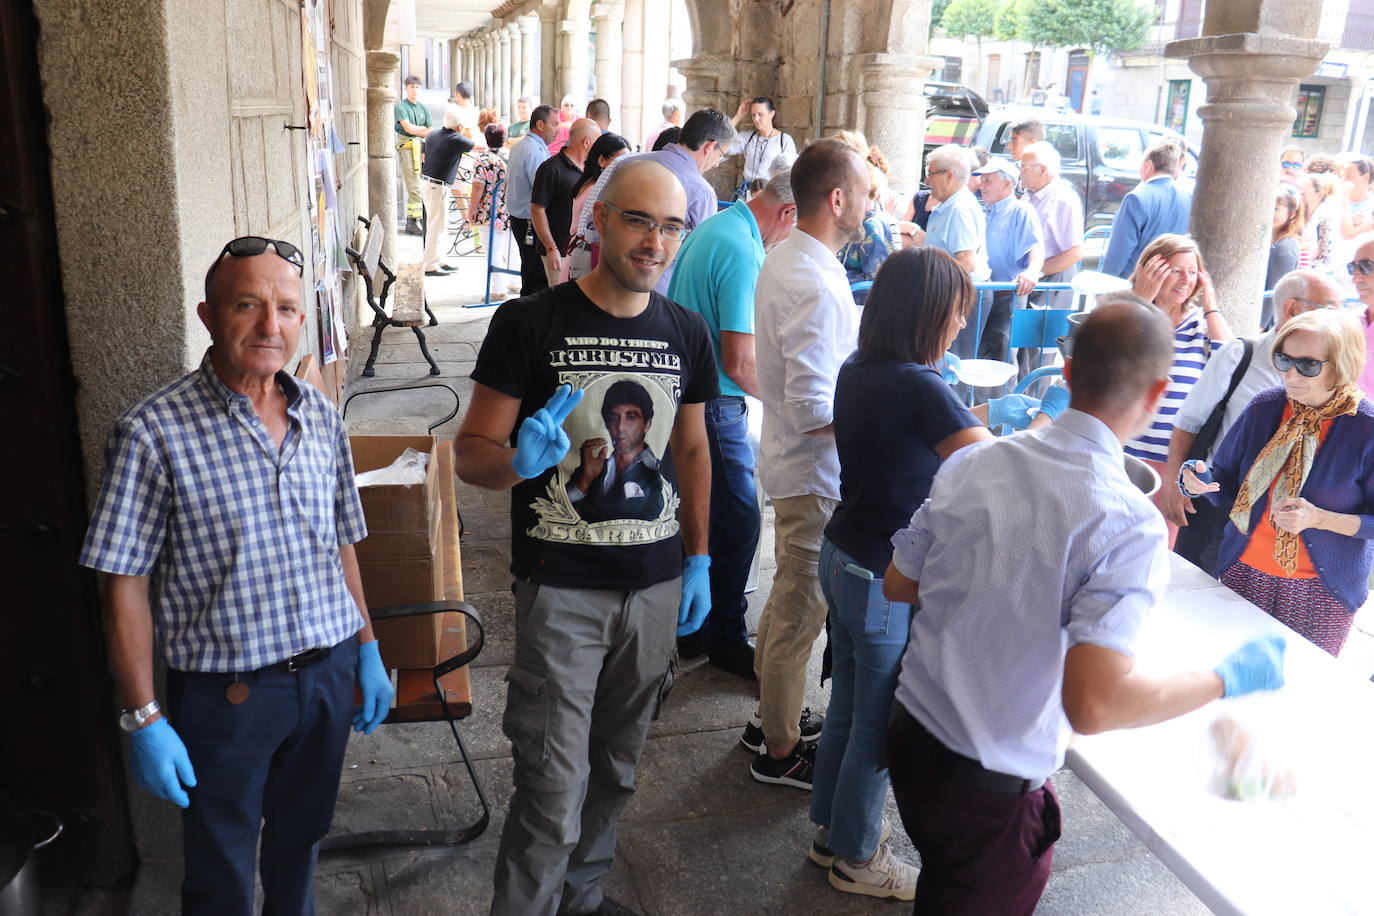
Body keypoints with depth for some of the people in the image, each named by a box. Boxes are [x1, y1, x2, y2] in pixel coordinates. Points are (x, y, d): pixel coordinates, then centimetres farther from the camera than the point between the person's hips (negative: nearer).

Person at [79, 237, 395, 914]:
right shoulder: (153, 432, -15)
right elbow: (125, 585, -13)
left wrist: (367, 650, 12)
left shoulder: (322, 418, 1)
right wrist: (144, 720, -12)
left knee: (300, 838, 24)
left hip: (329, 673, 4)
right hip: (226, 692, -4)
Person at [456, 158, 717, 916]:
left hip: (657, 585, 5)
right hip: (561, 588, -4)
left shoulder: (686, 334, 3)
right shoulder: (529, 324, -11)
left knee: (615, 767, 20)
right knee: (553, 785, -2)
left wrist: (698, 560, 11)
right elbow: (471, 452, -8)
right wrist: (521, 460, -30)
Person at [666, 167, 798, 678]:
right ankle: (726, 640, 14)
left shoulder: (712, 227, 10)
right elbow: (740, 364, -25)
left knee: (698, 517, 18)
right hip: (714, 407, -10)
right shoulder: (744, 254, -21)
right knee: (738, 523, 1)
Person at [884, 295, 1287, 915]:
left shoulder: (969, 462, -7)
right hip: (991, 785, -4)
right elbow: (1094, 705, -30)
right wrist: (1227, 680, -15)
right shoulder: (1130, 524, -24)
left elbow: (898, 585, 4)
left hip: (911, 732, 5)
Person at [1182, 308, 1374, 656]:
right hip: (1244, 571, 3)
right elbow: (1228, 488, 5)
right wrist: (1201, 480, -16)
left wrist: (1319, 518, -23)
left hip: (1322, 590, -3)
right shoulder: (1265, 407, -3)